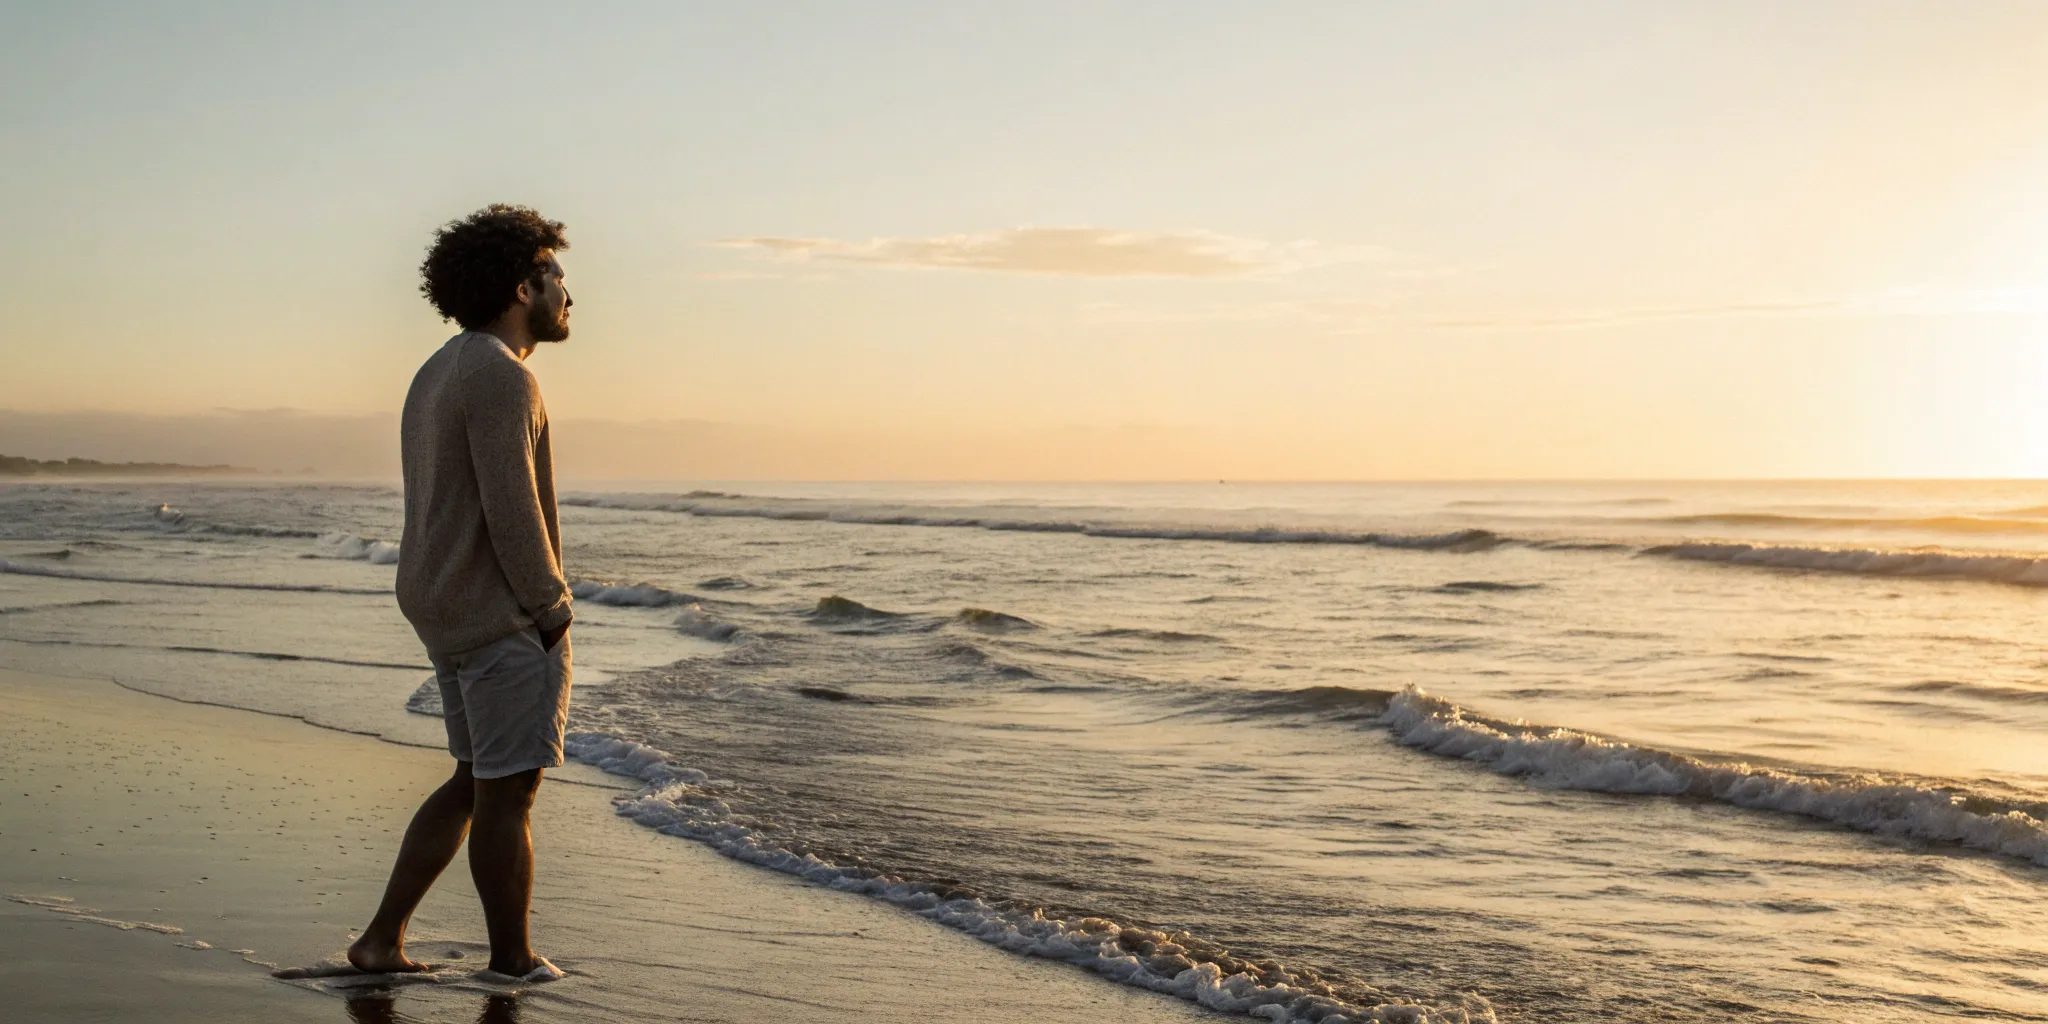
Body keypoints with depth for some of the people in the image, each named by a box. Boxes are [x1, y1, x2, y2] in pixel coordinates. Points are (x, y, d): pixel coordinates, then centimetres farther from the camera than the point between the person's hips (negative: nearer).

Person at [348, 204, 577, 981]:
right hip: (503, 617, -10)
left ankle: (382, 941, 18)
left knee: (476, 782, 17)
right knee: (506, 793, 1)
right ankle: (513, 962, 13)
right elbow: (512, 516, -21)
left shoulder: (437, 373, 16)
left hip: (444, 612, 10)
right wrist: (552, 611, -11)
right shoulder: (501, 377, -16)